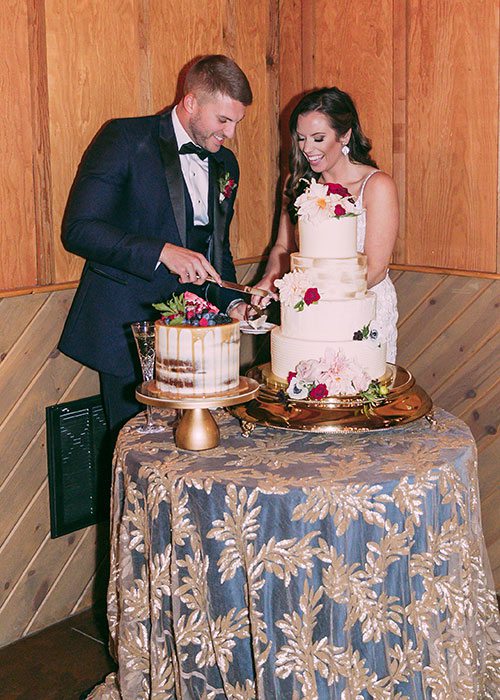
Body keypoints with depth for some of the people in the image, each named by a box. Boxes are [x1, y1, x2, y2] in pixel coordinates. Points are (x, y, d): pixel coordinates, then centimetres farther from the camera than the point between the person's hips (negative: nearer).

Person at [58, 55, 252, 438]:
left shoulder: (226, 165, 12)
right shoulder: (125, 140, -7)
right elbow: (78, 229, -15)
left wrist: (231, 302, 4)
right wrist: (161, 252, -24)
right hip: (129, 329, -5)